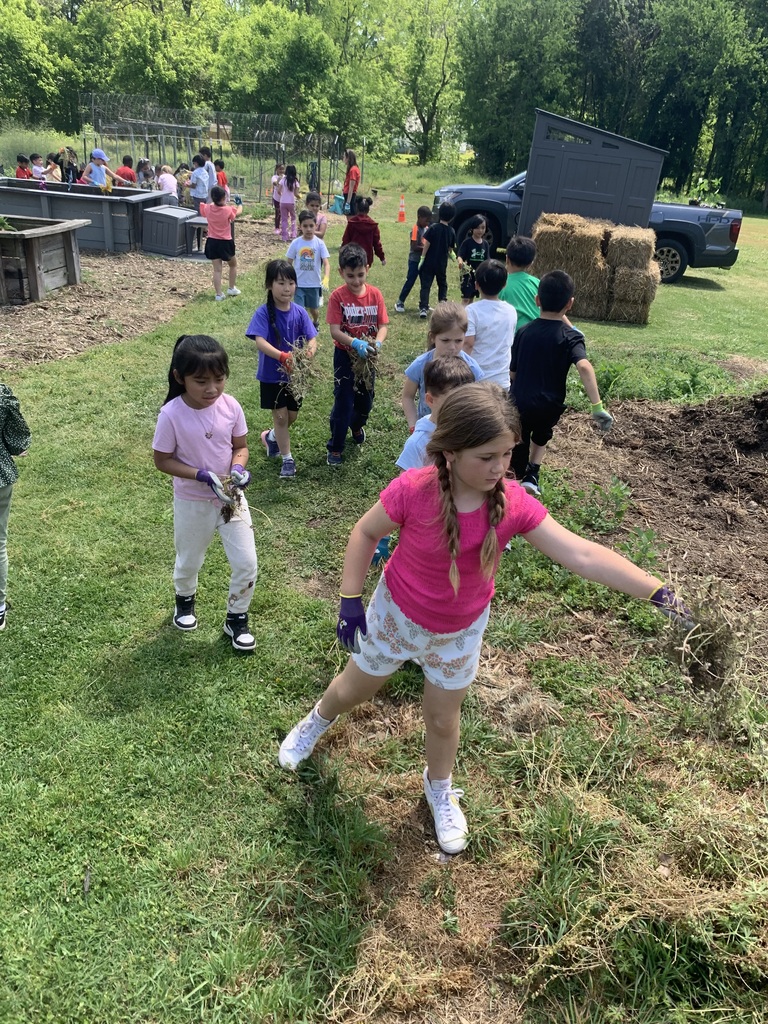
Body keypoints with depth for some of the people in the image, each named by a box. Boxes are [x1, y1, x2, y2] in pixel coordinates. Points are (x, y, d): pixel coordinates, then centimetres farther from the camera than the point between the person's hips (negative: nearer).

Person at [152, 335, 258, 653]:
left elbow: (240, 447, -1)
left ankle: (236, 618, 27)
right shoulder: (171, 415, -23)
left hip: (230, 496, 2)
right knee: (189, 561, 21)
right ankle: (185, 599, 54)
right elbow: (163, 460, -14)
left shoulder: (230, 406, -14)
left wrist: (238, 468, -22)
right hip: (193, 502, -2)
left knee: (247, 564, 2)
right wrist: (203, 476, -26)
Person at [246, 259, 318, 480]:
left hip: (295, 374, 4)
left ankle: (271, 437, 46)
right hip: (271, 374, -4)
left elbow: (311, 338, -8)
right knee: (280, 415, 3)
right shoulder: (264, 313, -15)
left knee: (292, 415, 16)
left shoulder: (300, 312, -4)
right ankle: (287, 459, 18)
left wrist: (309, 352, -32)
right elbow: (260, 341, -27)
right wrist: (282, 357, -43)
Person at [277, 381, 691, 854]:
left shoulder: (514, 504, -25)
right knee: (353, 690, 23)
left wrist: (658, 591, -35)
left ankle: (440, 789, 51)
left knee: (443, 718, 19)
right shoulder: (412, 491, -31)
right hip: (397, 615, -1)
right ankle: (317, 721, 59)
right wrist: (350, 600, -14)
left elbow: (583, 554, -29)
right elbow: (365, 533, -13)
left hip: (461, 630, 1)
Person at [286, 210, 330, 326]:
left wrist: (326, 278, -33)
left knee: (313, 309, 19)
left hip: (314, 283, 1)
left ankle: (315, 323, 50)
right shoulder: (296, 243, -7)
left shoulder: (319, 243, -9)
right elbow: (288, 263, 1)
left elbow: (326, 263, -16)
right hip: (299, 284, 0)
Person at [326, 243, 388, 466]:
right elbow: (335, 331, -20)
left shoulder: (375, 294, -6)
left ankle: (357, 426, 50)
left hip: (367, 356, 3)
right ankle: (335, 447, 13)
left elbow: (383, 325, -7)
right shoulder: (337, 296, -15)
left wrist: (377, 343, -28)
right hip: (345, 356, -3)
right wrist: (356, 343, -36)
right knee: (343, 402, -1)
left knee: (366, 399, 18)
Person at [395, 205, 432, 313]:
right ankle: (399, 303, 7)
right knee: (410, 282, -4)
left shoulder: (426, 228, 8)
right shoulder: (415, 229, -15)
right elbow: (414, 247, -22)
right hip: (415, 260, -8)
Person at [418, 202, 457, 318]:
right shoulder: (451, 231, -1)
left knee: (425, 285, -2)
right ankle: (443, 301, 11)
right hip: (442, 264, 3)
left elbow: (426, 244, -14)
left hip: (429, 262, -3)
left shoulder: (433, 228, -11)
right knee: (442, 284, 24)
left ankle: (423, 308, -12)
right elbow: (450, 248, 6)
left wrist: (422, 258, -8)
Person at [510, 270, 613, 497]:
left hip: (519, 404, 1)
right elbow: (584, 366, -29)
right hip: (550, 407, 0)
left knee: (519, 446, 17)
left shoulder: (524, 332, 0)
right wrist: (597, 406, -33)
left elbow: (512, 372, 7)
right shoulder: (570, 337, -11)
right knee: (541, 435, 32)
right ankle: (532, 474, 20)